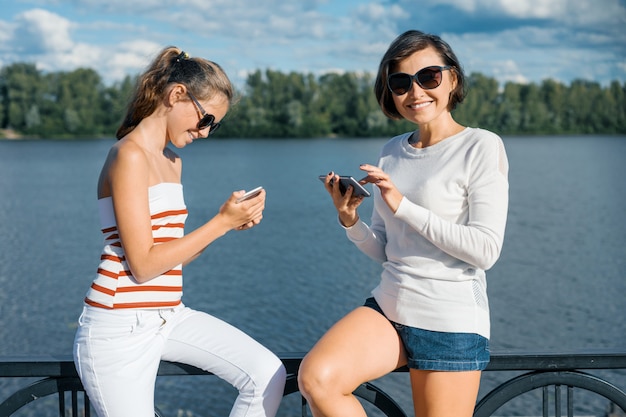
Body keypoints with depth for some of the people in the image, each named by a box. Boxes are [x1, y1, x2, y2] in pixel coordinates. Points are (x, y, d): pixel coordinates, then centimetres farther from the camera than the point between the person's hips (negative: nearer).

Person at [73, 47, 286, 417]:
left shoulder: (172, 162, 15)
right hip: (121, 329, -8)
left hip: (170, 316, 8)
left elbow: (173, 255, 10)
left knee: (269, 375, -7)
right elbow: (143, 265, -18)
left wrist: (231, 222, -2)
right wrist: (221, 222, -15)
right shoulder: (130, 154, -13)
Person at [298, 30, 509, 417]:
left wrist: (403, 206, -18)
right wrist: (349, 218, -6)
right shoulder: (392, 152, 12)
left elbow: (486, 249, -15)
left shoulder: (481, 147, -7)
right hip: (388, 309, 5)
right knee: (316, 377, -19)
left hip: (451, 324, -5)